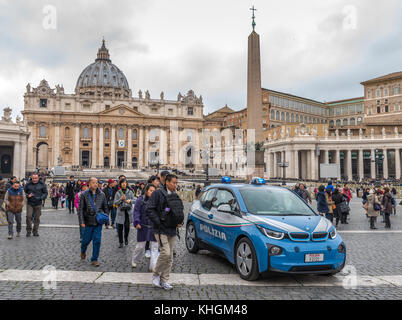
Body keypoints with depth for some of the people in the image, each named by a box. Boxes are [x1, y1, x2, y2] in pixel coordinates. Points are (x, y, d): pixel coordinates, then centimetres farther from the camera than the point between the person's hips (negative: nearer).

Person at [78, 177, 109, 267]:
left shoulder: (102, 195, 5)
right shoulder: (84, 195, -3)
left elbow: (105, 207, 14)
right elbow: (80, 209, -4)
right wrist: (81, 221, -10)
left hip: (98, 222, 2)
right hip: (88, 222, -1)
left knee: (97, 241, 0)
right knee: (86, 239, 10)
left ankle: (94, 259, 12)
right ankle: (83, 251, 43)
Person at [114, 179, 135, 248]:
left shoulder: (130, 192, 6)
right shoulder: (118, 193, 3)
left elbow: (134, 200, 3)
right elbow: (115, 203, -1)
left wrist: (130, 200, -17)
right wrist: (121, 199, -17)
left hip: (128, 211, 0)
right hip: (121, 212, 0)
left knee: (127, 226, -2)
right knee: (120, 227, 1)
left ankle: (126, 238, 25)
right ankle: (120, 242, 13)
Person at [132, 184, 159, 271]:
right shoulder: (140, 200, -2)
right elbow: (136, 212, -5)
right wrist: (137, 222, -17)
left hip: (154, 228, 2)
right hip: (143, 227, -2)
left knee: (154, 247, 1)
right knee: (140, 246, 8)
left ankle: (153, 266, 5)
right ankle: (135, 261, 32)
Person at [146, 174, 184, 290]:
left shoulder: (175, 196, 13)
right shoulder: (158, 193, -9)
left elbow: (180, 212, 23)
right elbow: (149, 209, -14)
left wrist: (180, 222, 5)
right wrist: (159, 223, -17)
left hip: (172, 230, 7)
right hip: (161, 229, -7)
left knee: (170, 257, 8)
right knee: (165, 253, -16)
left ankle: (164, 281, 20)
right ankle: (156, 275, 7)